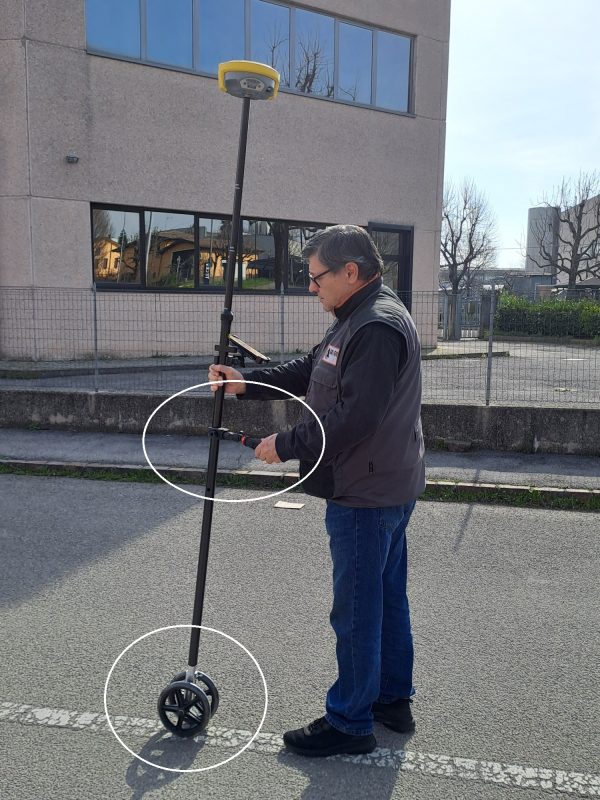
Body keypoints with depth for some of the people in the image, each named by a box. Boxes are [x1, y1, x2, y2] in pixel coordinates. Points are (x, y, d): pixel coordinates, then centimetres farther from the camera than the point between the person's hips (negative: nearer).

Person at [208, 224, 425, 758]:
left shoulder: (378, 327, -22)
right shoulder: (360, 318, 14)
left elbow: (353, 417, -28)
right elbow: (308, 371, 17)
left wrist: (286, 446, -18)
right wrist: (247, 384, 6)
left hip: (365, 494, -11)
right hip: (390, 487, 11)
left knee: (357, 609, 2)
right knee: (388, 597, 20)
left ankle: (350, 723, 18)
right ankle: (394, 699, 36)